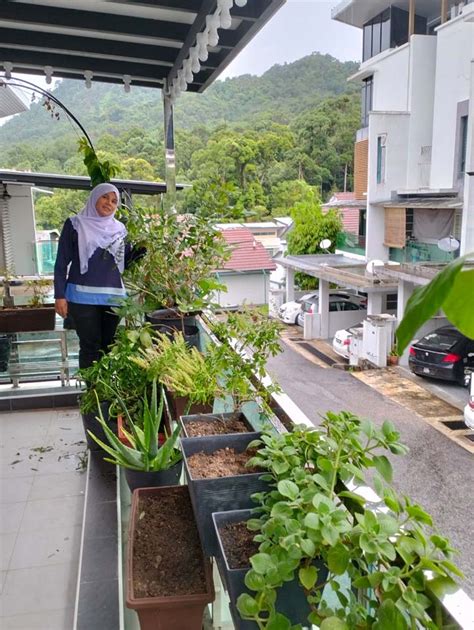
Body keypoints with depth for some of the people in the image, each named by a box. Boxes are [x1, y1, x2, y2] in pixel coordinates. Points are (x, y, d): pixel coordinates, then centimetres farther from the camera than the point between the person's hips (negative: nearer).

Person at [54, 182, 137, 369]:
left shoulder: (119, 228, 13)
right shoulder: (75, 224, 2)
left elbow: (126, 262, 14)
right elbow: (62, 262, 0)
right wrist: (59, 295, -7)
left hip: (113, 297, 3)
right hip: (83, 297, -3)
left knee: (108, 346, 6)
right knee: (91, 346, -4)